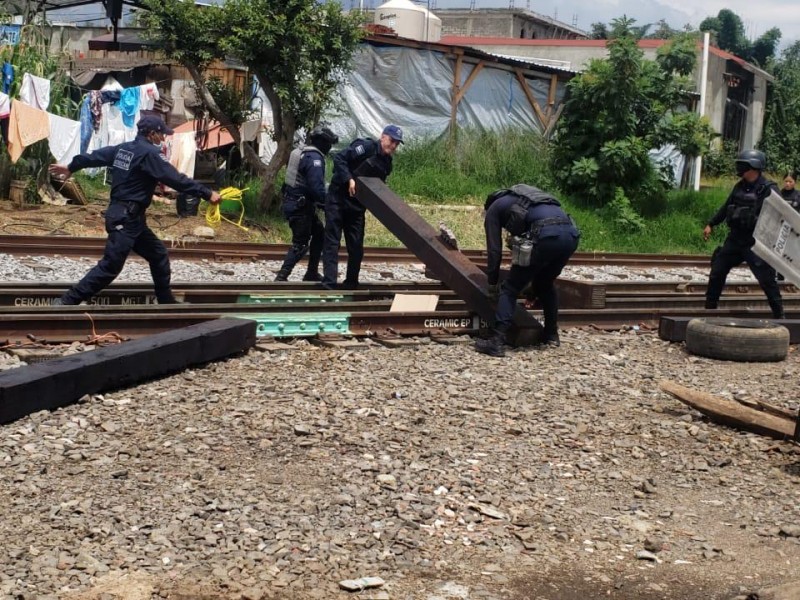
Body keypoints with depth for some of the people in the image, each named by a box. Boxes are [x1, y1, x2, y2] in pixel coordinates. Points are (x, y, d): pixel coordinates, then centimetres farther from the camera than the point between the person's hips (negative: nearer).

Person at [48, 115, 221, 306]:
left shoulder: (123, 148, 11)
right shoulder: (149, 153, -15)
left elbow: (95, 156, 22)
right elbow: (176, 179, -19)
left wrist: (71, 167, 37)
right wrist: (207, 194, -18)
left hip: (130, 217, 10)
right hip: (126, 217, -10)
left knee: (158, 254, 15)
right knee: (110, 266, -9)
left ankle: (166, 301, 21)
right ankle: (67, 301, -7)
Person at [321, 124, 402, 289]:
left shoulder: (387, 164, 11)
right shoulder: (365, 146, -12)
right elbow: (339, 158, -19)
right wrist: (349, 179, -29)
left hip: (357, 206, 7)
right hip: (337, 199, -7)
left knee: (356, 247, 7)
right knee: (332, 242, -6)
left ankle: (351, 284, 20)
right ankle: (329, 284, -9)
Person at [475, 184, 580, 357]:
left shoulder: (493, 209, 22)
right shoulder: (523, 199, 41)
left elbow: (494, 250, 17)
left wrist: (492, 284, 26)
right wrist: (532, 277, 45)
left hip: (545, 236, -6)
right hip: (570, 234, 6)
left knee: (510, 289, 4)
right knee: (545, 284, 29)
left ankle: (496, 342, -4)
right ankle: (551, 335, 34)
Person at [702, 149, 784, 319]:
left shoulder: (768, 189, -11)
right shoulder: (739, 187, 11)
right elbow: (726, 207, 23)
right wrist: (711, 224, 24)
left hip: (755, 242, -7)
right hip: (735, 238, 7)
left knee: (767, 279, -5)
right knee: (717, 272, 11)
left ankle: (779, 315, 5)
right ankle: (709, 308, 24)